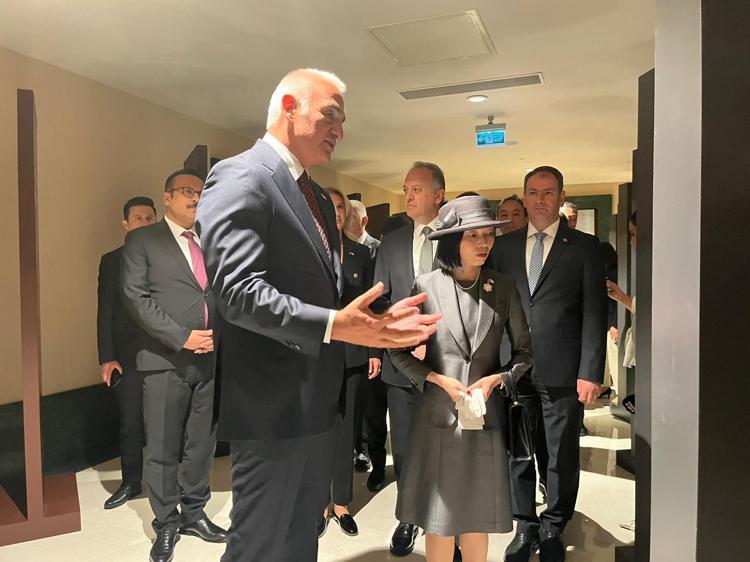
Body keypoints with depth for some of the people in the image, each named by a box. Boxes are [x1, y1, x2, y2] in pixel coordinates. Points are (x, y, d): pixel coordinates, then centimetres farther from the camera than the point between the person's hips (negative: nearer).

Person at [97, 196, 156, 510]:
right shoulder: (112, 261, 6)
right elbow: (105, 312, 3)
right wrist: (107, 357, -3)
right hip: (128, 356, 1)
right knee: (130, 423, 9)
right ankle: (130, 483, 25)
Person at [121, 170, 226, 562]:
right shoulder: (142, 240, 3)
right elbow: (136, 297, -7)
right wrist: (182, 337, -13)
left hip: (211, 358, 4)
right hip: (166, 360, -4)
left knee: (202, 445, 11)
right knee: (162, 449, 4)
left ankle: (194, 513, 28)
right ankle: (166, 524, 21)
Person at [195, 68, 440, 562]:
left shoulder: (319, 198, 16)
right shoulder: (239, 178, -13)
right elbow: (239, 291, -25)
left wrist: (373, 321, 1)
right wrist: (334, 326, -31)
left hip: (319, 404, 9)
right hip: (274, 407, -9)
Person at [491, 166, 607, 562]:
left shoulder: (584, 246, 3)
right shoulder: (503, 246, 10)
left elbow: (594, 312, -2)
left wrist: (590, 372, -9)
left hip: (563, 373, -2)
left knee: (562, 456, 10)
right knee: (518, 453, 12)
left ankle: (553, 529, 29)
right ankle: (525, 528, 29)